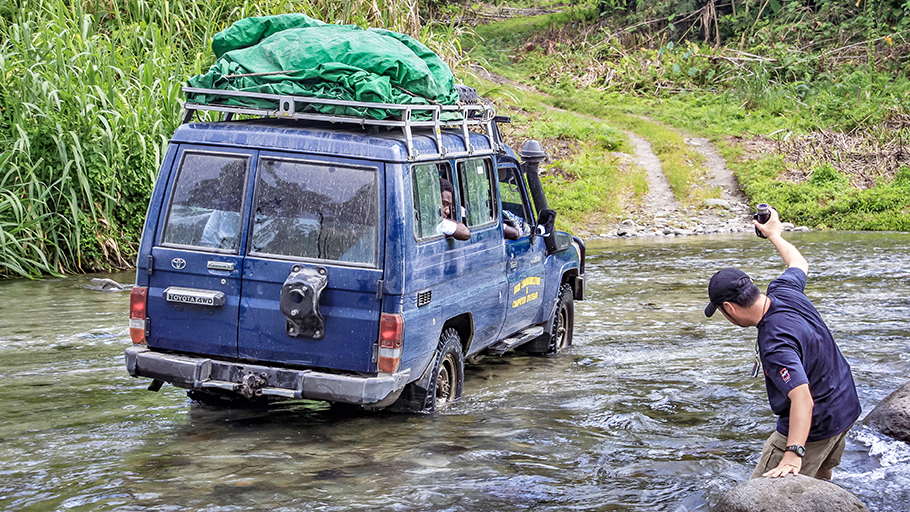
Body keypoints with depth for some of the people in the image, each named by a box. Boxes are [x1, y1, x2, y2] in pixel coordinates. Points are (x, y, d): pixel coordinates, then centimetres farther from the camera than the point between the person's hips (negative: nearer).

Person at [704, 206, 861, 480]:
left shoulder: (775, 345, -33)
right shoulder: (783, 290, -6)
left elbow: (802, 398, -42)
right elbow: (799, 263, 18)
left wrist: (793, 454, -50)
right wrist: (774, 234, 35)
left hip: (815, 426, -10)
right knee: (819, 479, 30)